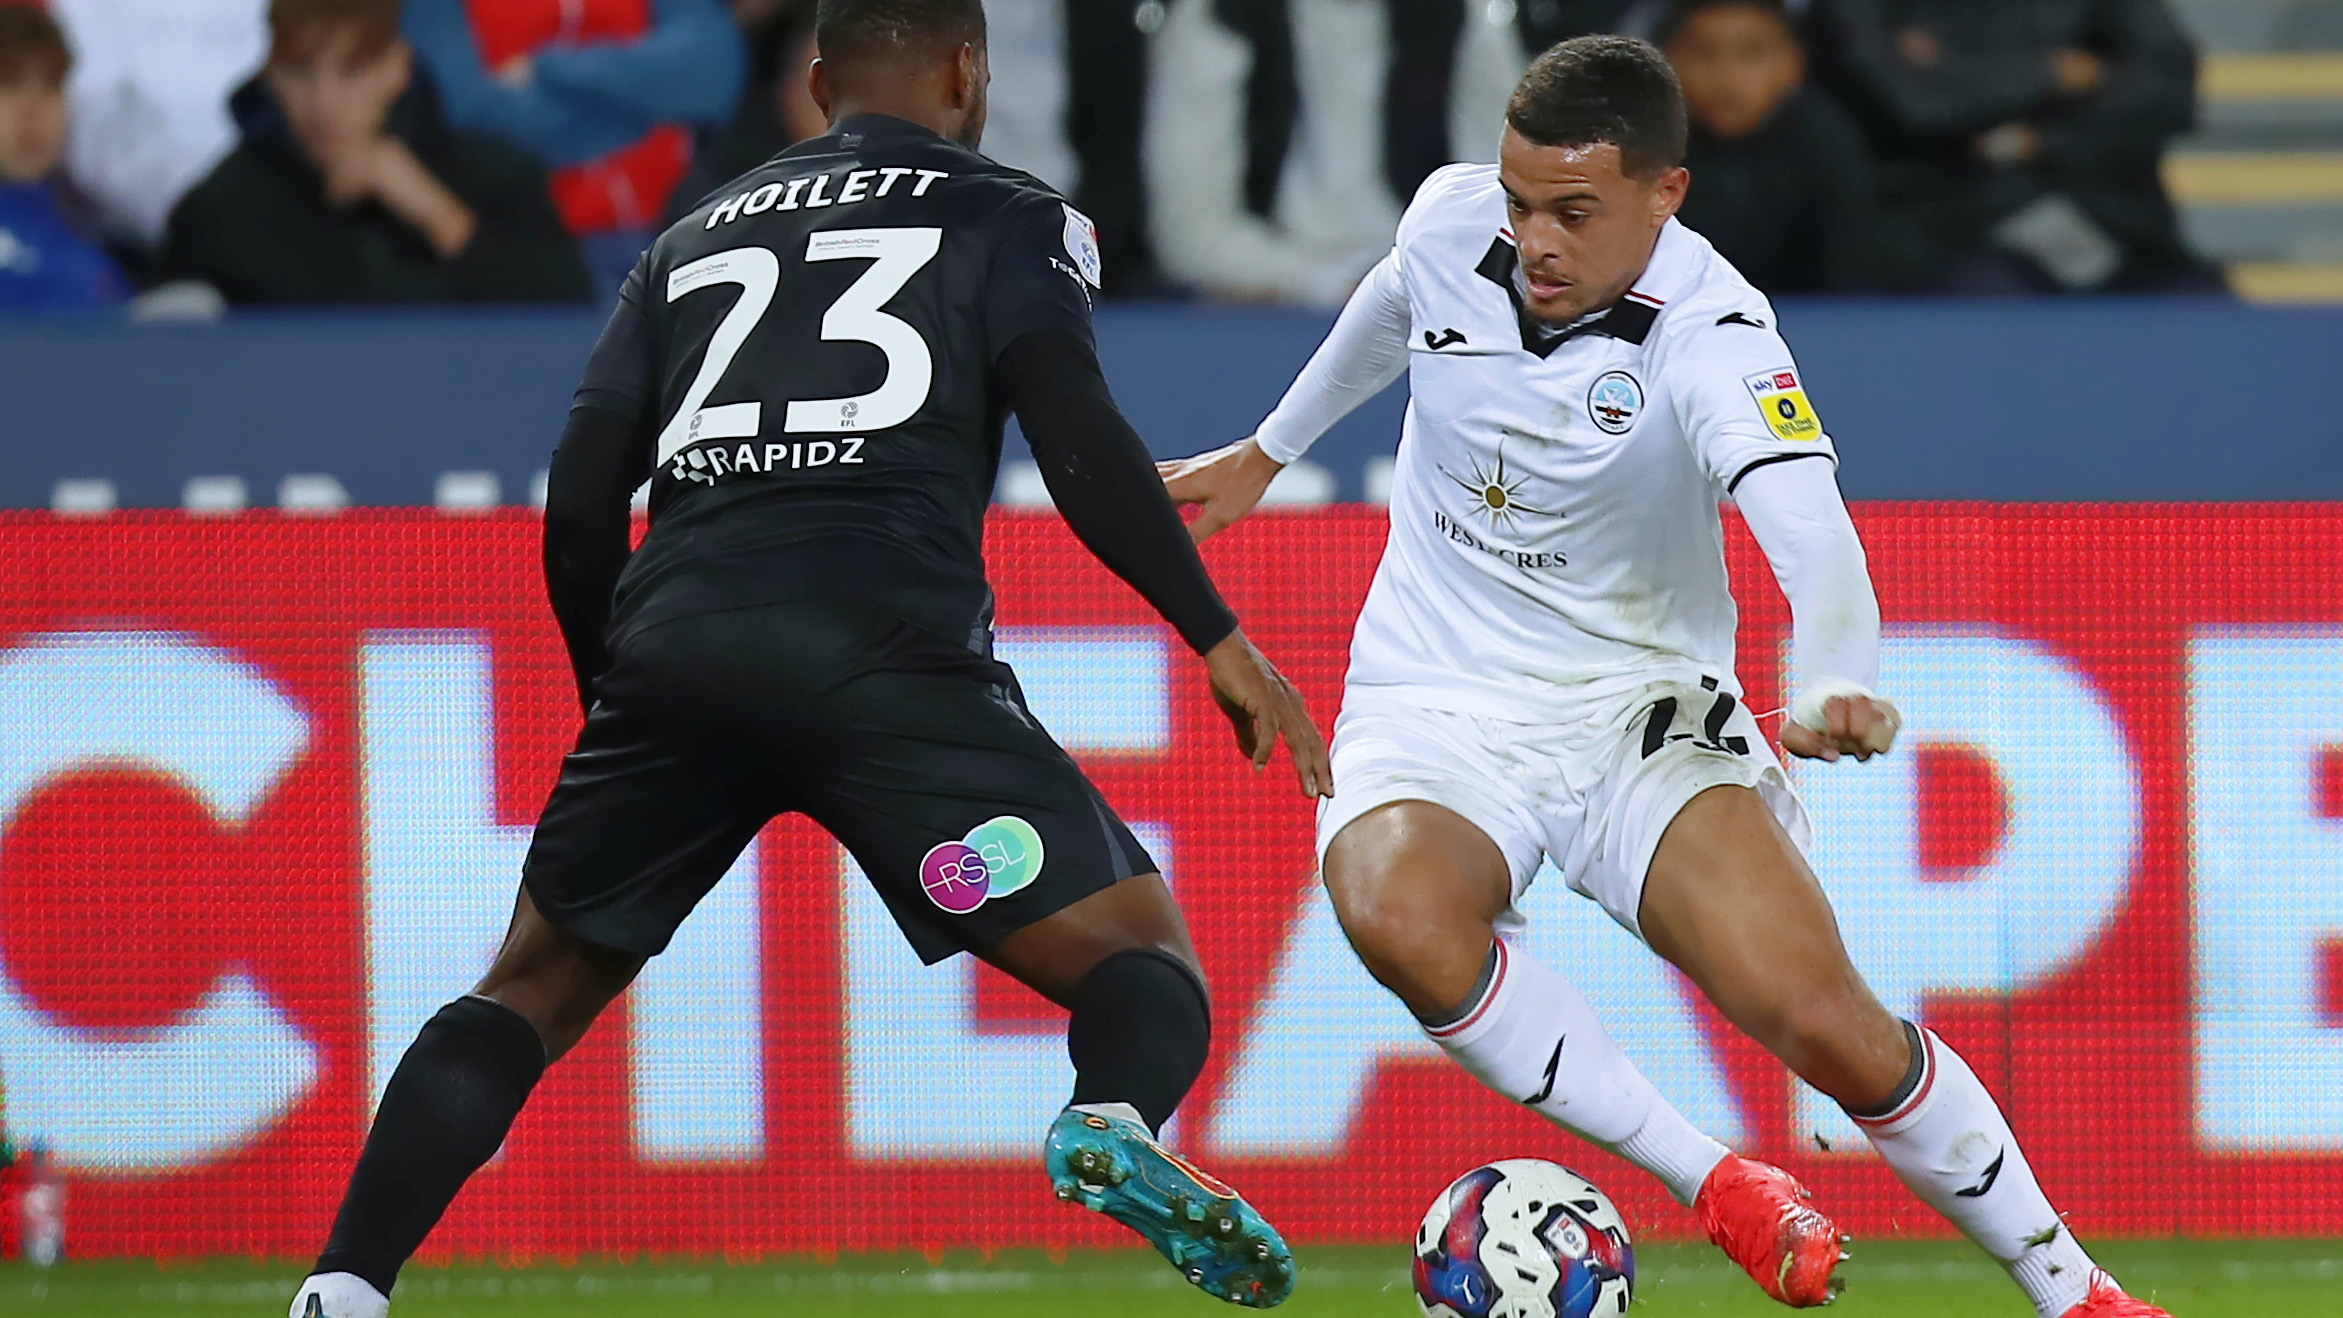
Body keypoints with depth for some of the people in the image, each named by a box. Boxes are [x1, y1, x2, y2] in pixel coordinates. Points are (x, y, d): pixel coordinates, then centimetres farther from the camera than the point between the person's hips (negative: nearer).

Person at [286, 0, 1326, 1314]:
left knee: (536, 991, 20)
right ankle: (1117, 1119, -34)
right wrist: (1218, 638, 2)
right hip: (883, 649, -4)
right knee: (1141, 956, 1)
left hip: (672, 640, 4)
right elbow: (1079, 439, -1)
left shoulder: (694, 241, 28)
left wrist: (614, 693, 33)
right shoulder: (1010, 219, 16)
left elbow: (582, 505, 21)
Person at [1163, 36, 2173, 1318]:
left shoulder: (1710, 336, -21)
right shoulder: (1449, 218, -6)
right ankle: (1715, 1184, -21)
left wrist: (1836, 686, -59)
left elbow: (1805, 526, -38)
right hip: (1435, 716, 3)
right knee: (1403, 917, -34)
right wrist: (1265, 453, 34)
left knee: (1827, 1019, -20)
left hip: (1641, 708, -3)